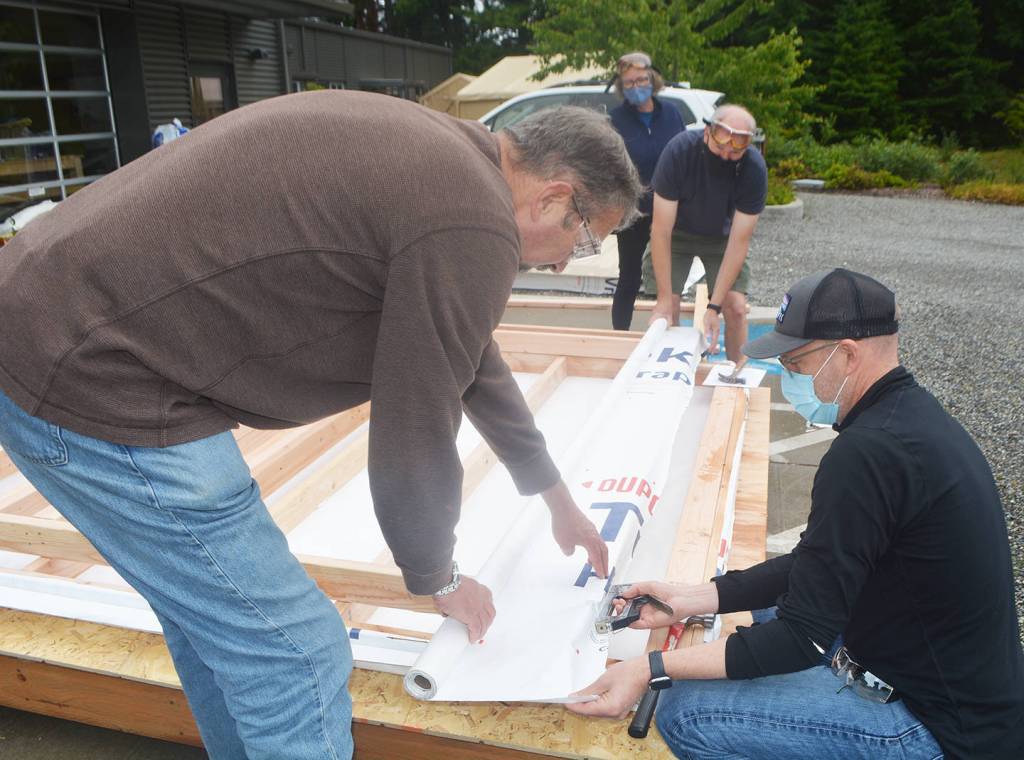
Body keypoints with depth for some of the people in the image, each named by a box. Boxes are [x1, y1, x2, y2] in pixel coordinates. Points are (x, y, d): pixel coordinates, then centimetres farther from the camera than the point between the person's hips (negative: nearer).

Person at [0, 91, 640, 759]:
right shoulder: (473, 229, -18)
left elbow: (471, 360, 22)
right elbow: (414, 436, -13)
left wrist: (556, 496, 31)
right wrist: (439, 579, 9)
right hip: (95, 392, -11)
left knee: (211, 614, 25)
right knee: (299, 655, 0)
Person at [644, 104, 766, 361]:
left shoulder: (754, 169, -29)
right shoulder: (680, 149, -32)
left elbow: (738, 241, -26)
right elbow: (662, 230, -31)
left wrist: (714, 307, -31)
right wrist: (664, 299, -33)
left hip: (721, 236, 1)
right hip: (676, 232, -1)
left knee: (736, 308, -10)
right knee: (667, 310, -12)